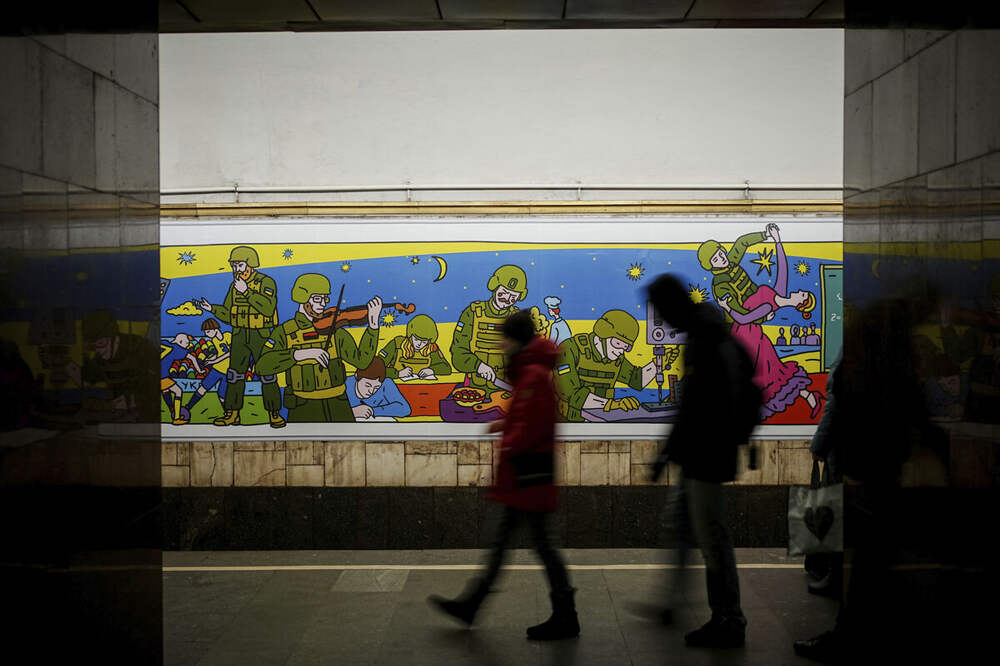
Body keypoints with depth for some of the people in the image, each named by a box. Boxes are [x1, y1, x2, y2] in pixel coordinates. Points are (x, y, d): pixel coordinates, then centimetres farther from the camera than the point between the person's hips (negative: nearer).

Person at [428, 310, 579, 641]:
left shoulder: (533, 375, -18)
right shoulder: (530, 371, 14)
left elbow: (534, 424, -24)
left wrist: (508, 445, -13)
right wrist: (506, 424, 9)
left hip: (531, 472, -10)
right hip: (522, 473, 10)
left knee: (541, 541, -2)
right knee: (502, 538, 15)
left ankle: (565, 617, 8)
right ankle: (470, 603, 24)